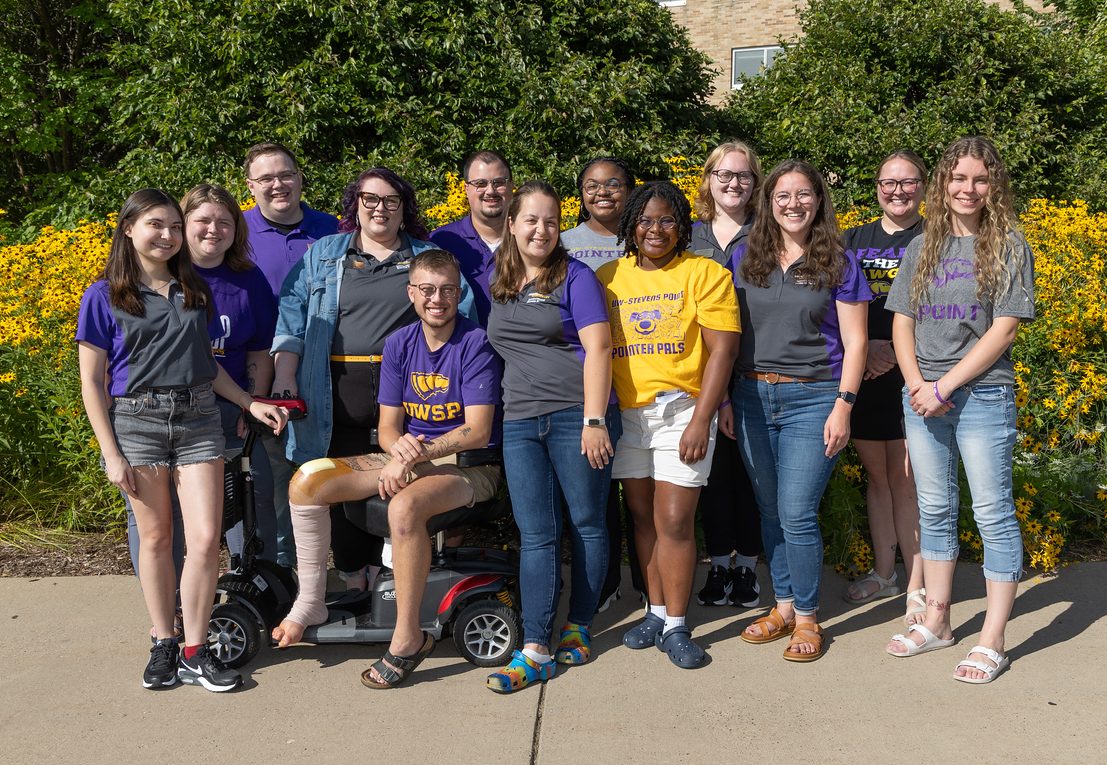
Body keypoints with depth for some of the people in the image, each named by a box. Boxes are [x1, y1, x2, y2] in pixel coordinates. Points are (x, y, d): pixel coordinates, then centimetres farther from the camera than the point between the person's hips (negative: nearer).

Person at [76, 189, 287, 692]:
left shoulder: (195, 291, 10)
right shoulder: (104, 297, 0)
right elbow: (92, 382, -1)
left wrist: (251, 404, 6)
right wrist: (111, 454, -6)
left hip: (198, 420, 2)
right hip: (137, 421, -2)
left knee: (206, 539, -6)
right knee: (155, 537, 6)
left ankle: (195, 653, 6)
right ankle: (163, 645, 21)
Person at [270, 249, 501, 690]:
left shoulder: (475, 344, -11)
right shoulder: (399, 344, 6)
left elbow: (477, 431, -17)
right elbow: (388, 425, 5)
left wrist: (415, 454, -24)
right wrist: (398, 446, -19)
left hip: (468, 463, -6)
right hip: (408, 456, 6)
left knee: (404, 506, -38)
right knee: (307, 480, -10)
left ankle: (408, 637, -22)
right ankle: (310, 603, 1)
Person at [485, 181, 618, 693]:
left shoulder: (574, 277, 0)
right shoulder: (500, 285, 15)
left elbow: (597, 348, -8)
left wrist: (594, 420, -15)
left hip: (575, 416, -4)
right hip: (520, 422, 4)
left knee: (586, 523, 5)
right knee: (535, 534, 1)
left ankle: (578, 627, 21)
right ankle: (535, 650, 1)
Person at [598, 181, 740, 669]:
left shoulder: (704, 274, -2)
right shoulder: (607, 277, 9)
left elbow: (722, 350, -7)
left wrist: (700, 420, -14)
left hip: (681, 412, -3)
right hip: (624, 413, 4)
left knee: (675, 521, -5)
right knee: (643, 517, 10)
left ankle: (675, 627, 7)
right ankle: (656, 612, 24)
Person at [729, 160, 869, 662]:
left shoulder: (836, 265, 0)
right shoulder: (745, 259, 8)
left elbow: (854, 343, -1)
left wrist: (842, 407, -9)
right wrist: (723, 399, 5)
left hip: (811, 399, -4)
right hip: (752, 397, 4)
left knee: (797, 513, -7)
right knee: (769, 511, 10)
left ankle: (807, 618, 10)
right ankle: (782, 606, 25)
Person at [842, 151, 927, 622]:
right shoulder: (854, 240, 12)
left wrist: (895, 350, -16)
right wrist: (862, 347, -7)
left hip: (913, 374, -4)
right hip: (864, 374, 4)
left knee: (907, 477, -3)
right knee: (877, 474, 12)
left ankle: (916, 585, 6)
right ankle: (883, 574, 24)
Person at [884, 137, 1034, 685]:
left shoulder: (1008, 247, -1)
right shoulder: (921, 247, 10)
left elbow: (1003, 330, -9)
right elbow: (901, 323, 9)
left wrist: (945, 385, -14)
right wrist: (917, 385, -7)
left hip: (982, 395, -4)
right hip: (922, 396, 4)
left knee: (993, 513, -1)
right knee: (934, 509, 12)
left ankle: (992, 642, 6)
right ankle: (936, 622, 24)